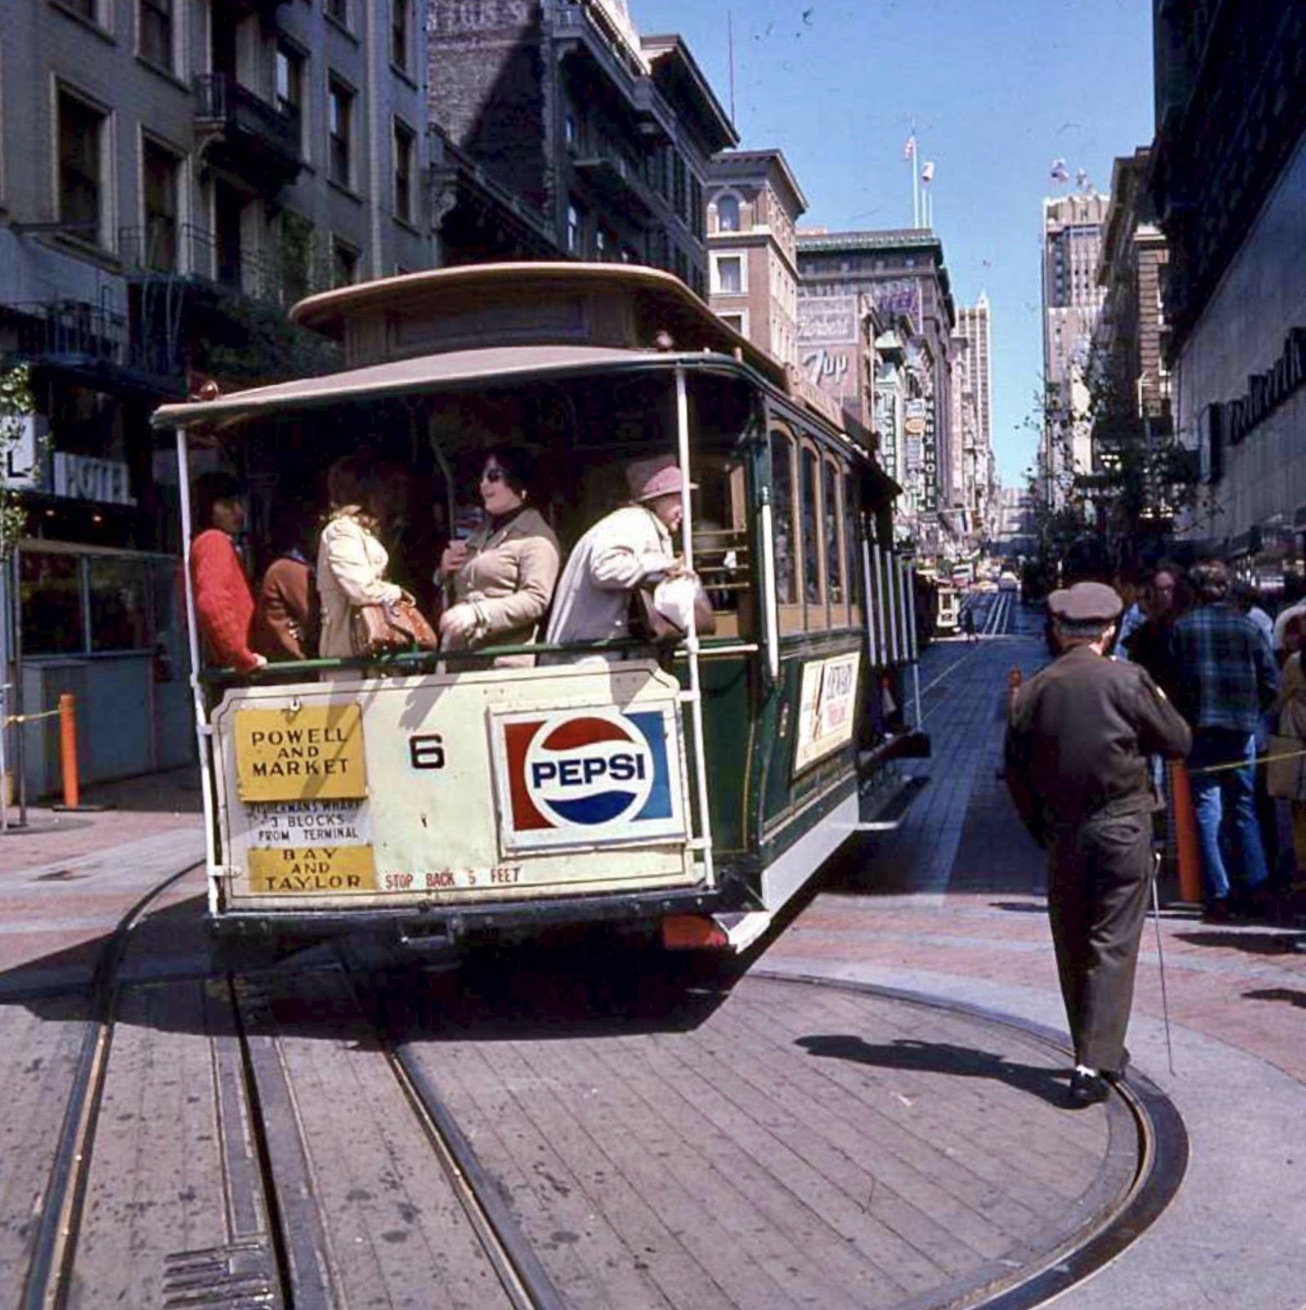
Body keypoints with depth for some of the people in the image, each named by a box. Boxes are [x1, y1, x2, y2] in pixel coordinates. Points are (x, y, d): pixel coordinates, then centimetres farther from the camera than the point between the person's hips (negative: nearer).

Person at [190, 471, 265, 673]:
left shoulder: (223, 544, 22)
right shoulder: (214, 542, -7)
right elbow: (212, 603, -23)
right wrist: (244, 656, -22)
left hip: (232, 669, 10)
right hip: (234, 671, -10)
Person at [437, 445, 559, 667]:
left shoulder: (536, 537, -2)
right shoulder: (481, 534, 24)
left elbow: (536, 599, -16)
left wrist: (477, 614, -25)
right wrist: (446, 572, 11)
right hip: (457, 658, 8)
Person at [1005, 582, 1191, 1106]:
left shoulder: (1031, 692, 0)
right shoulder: (1128, 680, -9)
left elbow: (1016, 773, 5)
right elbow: (1178, 741, 0)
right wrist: (1159, 705, 19)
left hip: (1062, 833, 3)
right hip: (1123, 827, -3)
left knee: (1072, 949, 15)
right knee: (1113, 945, 0)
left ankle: (1096, 1054, 28)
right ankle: (1095, 1063, -7)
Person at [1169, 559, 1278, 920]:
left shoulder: (1181, 627, -2)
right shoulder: (1248, 626, 1)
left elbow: (1171, 680, -3)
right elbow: (1271, 681, 1)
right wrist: (1251, 712, 15)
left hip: (1200, 728, -1)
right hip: (1241, 728, 2)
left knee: (1207, 812, 2)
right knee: (1244, 809, 14)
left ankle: (1219, 896, -1)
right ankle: (1256, 886, 6)